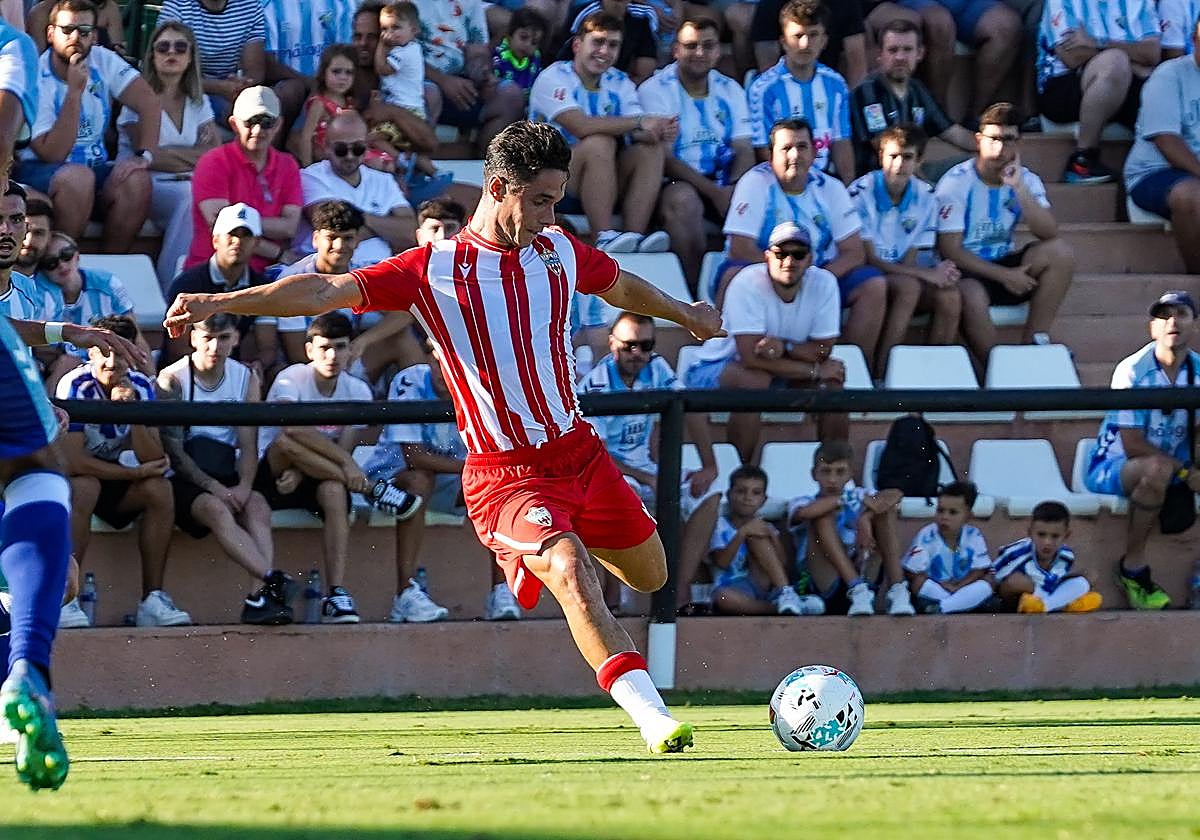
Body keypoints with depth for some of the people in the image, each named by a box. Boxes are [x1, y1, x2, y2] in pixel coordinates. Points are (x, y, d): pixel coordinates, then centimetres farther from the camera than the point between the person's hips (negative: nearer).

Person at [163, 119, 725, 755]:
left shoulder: (560, 251, 5)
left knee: (649, 576, 17)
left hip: (579, 451, 6)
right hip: (505, 475, -6)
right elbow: (327, 291, -18)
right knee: (571, 574, -28)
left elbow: (621, 287, 27)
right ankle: (652, 718, -29)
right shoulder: (433, 269, -10)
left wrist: (686, 314, 46)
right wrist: (221, 301, -29)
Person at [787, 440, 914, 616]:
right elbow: (805, 512, -21)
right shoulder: (803, 502, 7)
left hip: (858, 574, 3)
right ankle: (858, 590, -35)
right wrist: (859, 500, -22)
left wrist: (866, 517, -22)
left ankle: (897, 589, -23)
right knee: (824, 513, -20)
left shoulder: (857, 497, 15)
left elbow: (896, 495, -4)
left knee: (884, 509, -5)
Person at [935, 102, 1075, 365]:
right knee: (971, 296, -39)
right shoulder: (957, 183, -10)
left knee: (1060, 252, -18)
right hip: (966, 273, -5)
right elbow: (949, 249, -14)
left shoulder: (1025, 180, 4)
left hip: (1004, 265, 5)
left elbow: (1049, 234, -10)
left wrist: (1019, 188, -21)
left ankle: (1034, 341, -13)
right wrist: (1004, 276, -18)